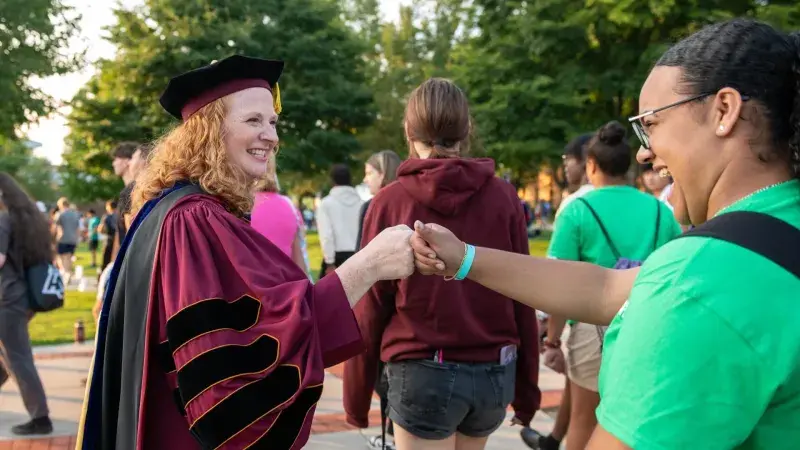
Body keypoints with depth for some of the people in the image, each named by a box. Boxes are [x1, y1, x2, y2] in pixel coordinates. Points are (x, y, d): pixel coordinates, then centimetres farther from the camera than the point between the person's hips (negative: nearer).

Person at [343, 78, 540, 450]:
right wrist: (527, 387, 11)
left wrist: (356, 396, 5)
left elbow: (371, 308, -5)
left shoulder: (390, 201, -7)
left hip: (423, 372, -3)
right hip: (495, 371, 4)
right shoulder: (503, 197, -1)